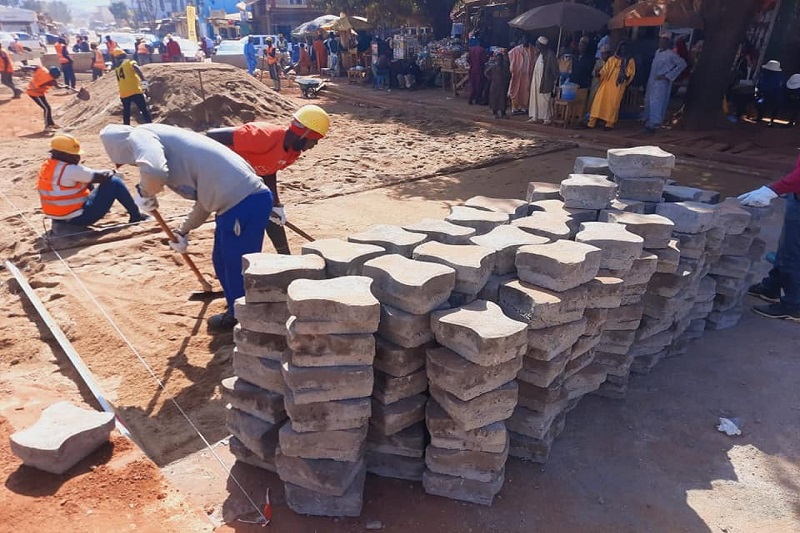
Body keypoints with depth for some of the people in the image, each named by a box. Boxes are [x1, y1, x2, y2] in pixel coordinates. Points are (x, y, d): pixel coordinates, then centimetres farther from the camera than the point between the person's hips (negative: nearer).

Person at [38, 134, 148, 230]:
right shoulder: (70, 170, -21)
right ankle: (136, 216, 3)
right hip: (79, 218, -10)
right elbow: (100, 176, -14)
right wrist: (111, 172, 5)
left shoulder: (46, 167, 7)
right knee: (114, 182, -8)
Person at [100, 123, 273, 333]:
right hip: (247, 198, 10)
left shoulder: (139, 135, 0)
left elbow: (153, 172, -26)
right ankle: (237, 313, 42)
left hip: (245, 202, -10)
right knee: (223, 263, 25)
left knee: (237, 268, 6)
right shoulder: (165, 140, 27)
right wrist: (183, 231, 37)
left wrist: (145, 194, -3)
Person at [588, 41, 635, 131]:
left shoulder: (630, 60, 11)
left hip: (618, 86, -2)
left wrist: (626, 76, -13)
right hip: (607, 83, 2)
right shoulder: (612, 59, 16)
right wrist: (599, 74, -6)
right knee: (599, 100, -6)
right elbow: (605, 70, 13)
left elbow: (631, 73, 6)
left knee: (613, 103, -7)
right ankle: (591, 122, -6)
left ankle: (609, 124, -4)